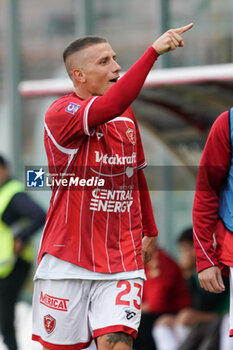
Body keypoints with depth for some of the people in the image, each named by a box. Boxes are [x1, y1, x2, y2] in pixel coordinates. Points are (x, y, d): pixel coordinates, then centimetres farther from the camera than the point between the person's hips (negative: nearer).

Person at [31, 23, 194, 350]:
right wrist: (154, 51, -33)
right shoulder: (60, 113, -12)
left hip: (122, 258, 4)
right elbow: (108, 108, -32)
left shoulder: (126, 114, 11)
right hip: (67, 258, -4)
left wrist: (149, 230, 25)